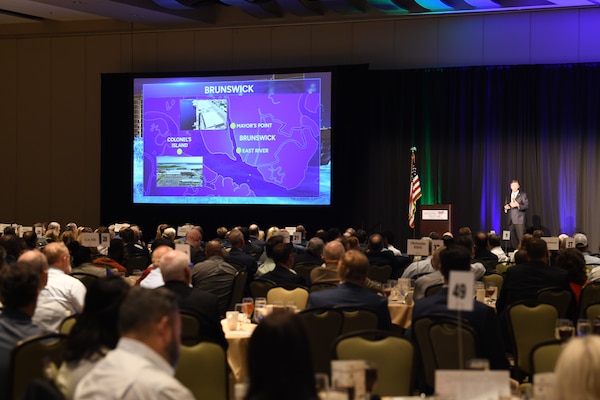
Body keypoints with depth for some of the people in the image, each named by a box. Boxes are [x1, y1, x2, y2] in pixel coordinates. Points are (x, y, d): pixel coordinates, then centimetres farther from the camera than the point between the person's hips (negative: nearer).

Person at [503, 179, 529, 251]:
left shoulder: (523, 195, 5)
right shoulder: (508, 196, 21)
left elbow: (526, 205, -5)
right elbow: (506, 205, 23)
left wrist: (518, 205, -19)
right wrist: (506, 207, 0)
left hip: (519, 220, -5)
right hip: (511, 221, 5)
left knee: (521, 239, -12)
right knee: (512, 239, 3)